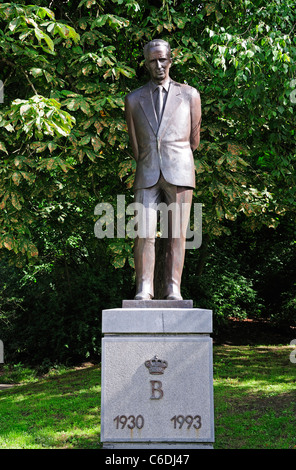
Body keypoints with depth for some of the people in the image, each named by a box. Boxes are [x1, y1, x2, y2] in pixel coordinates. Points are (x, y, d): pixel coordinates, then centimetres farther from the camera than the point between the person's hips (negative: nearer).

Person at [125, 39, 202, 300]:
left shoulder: (189, 95, 12)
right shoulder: (134, 100, 15)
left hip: (179, 174, -1)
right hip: (147, 175, 1)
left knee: (177, 234, -4)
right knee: (145, 234, -9)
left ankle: (173, 289, -1)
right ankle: (144, 290, -6)